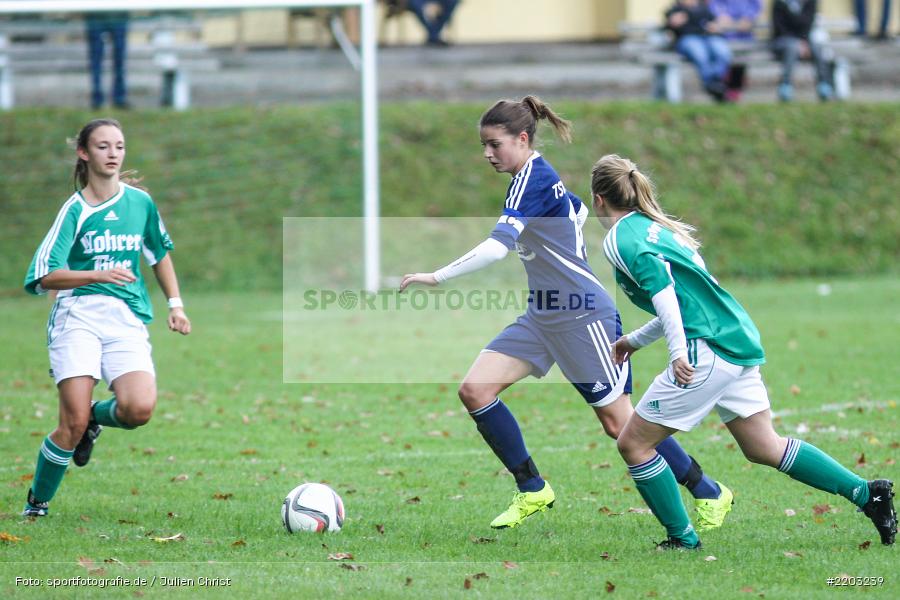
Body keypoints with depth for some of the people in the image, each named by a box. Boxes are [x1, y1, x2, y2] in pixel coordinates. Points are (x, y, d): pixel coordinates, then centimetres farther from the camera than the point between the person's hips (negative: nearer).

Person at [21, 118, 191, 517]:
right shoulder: (75, 210, -1)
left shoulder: (141, 202, 9)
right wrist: (101, 275, -24)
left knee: (139, 409, -22)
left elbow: (160, 253, 28)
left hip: (128, 320, 3)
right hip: (78, 315, -3)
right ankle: (37, 502, 7)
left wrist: (175, 304, 20)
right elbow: (45, 276, -10)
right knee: (73, 423, -14)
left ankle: (97, 418, 13)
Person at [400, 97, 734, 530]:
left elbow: (497, 246, -31)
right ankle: (533, 490, 5)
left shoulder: (531, 179, -20)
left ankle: (710, 494, 14)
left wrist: (437, 277, -31)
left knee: (618, 423, -2)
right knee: (475, 389, -5)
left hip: (582, 316, -9)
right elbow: (579, 210, 27)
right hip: (543, 316, 9)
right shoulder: (540, 175, 8)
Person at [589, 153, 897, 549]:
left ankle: (682, 540, 4)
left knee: (634, 443, 2)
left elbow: (660, 285, -22)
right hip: (737, 338, 9)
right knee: (764, 448, 14)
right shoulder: (653, 226, 22)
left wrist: (678, 351, -28)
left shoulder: (620, 240, -5)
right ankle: (867, 494, 9)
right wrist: (636, 340, 36)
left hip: (707, 350, -9)